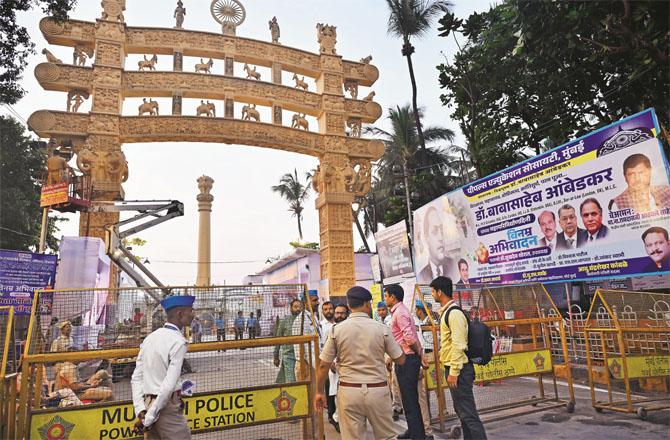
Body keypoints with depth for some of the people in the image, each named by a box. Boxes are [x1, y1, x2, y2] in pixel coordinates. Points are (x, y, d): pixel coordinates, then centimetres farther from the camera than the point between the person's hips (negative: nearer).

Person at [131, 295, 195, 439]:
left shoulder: (150, 338, 7)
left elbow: (136, 378, 6)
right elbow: (169, 385, -19)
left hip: (148, 404, 7)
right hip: (167, 406, -7)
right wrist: (148, 419, -12)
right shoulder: (178, 342, -15)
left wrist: (141, 411, 2)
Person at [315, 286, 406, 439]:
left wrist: (319, 392, 12)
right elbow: (400, 360, 3)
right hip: (377, 390, 0)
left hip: (349, 391, 0)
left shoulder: (337, 330, -5)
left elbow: (323, 365, -1)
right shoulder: (382, 328, -6)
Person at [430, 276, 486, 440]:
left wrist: (453, 372, -22)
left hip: (458, 369, -10)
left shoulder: (454, 313, -18)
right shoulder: (447, 312, 12)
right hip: (452, 367, 10)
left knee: (467, 412, -6)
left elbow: (458, 345, -22)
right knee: (461, 409, 18)